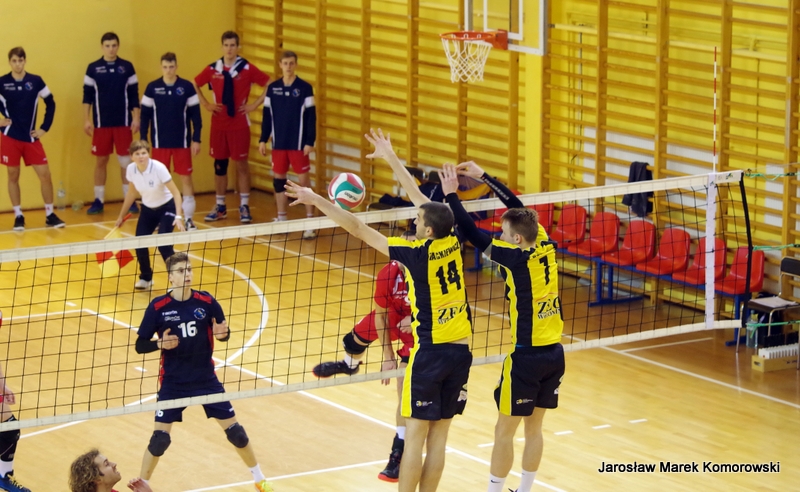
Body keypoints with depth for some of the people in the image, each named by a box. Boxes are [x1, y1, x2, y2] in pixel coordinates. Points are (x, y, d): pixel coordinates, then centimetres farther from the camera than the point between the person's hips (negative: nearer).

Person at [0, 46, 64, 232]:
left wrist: (45, 128, 4)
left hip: (31, 138, 1)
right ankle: (18, 216, 14)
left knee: (45, 174, -2)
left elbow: (50, 103, 8)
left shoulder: (36, 81, -1)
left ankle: (50, 215, 11)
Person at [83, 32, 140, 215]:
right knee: (101, 161, 5)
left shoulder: (127, 67, 2)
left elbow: (134, 95, 4)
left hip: (123, 123, 0)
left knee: (126, 161, 1)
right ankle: (98, 201, 11)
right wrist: (86, 120, -3)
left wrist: (136, 118, -2)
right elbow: (87, 96, 3)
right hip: (101, 123, 0)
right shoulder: (93, 68, 1)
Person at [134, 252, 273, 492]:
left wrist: (222, 334, -17)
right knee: (160, 438, -8)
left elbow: (223, 333, 6)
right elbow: (140, 345, -7)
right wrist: (160, 343, -26)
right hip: (173, 382, -2)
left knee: (235, 430, 7)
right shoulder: (157, 307, -11)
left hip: (206, 379, 2)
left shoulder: (206, 301, -6)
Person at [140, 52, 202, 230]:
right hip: (160, 142, 1)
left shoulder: (187, 87, -3)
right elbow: (145, 115, 4)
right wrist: (143, 140, 1)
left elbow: (195, 115, 0)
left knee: (186, 178, 1)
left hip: (182, 142, -1)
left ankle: (189, 219, 7)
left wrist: (196, 139, -4)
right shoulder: (152, 88, 0)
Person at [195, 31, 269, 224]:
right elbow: (194, 84, 16)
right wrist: (205, 104, 5)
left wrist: (255, 104, -6)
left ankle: (244, 206, 7)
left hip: (239, 123, -3)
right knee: (219, 164, 9)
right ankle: (220, 206, 18)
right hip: (218, 123, 3)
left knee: (241, 164, 1)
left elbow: (269, 84, -2)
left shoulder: (247, 69, -5)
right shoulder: (212, 69, 3)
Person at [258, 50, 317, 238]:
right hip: (278, 143, 4)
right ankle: (281, 219, 19)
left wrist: (310, 142, -11)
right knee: (278, 178, 9)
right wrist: (263, 139, 6)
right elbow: (267, 116, 10)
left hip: (298, 144, -4)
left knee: (304, 179, -4)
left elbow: (311, 117, -6)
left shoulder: (305, 88, -5)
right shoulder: (272, 88, 5)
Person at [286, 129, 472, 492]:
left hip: (431, 351, -6)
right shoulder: (452, 243, 1)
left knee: (415, 435, 0)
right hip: (461, 350, 6)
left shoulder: (416, 254, -14)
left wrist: (317, 201, -9)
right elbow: (421, 198, 14)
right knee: (438, 437, 8)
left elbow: (358, 229, -14)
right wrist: (391, 158, 24)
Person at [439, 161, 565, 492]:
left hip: (527, 357, -7)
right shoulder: (546, 246, 0)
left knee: (504, 431, 4)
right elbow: (519, 209, 13)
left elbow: (471, 233, -16)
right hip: (554, 353, 7)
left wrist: (451, 194, -6)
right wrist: (482, 176, 14)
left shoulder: (517, 258, -18)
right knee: (534, 427, 16)